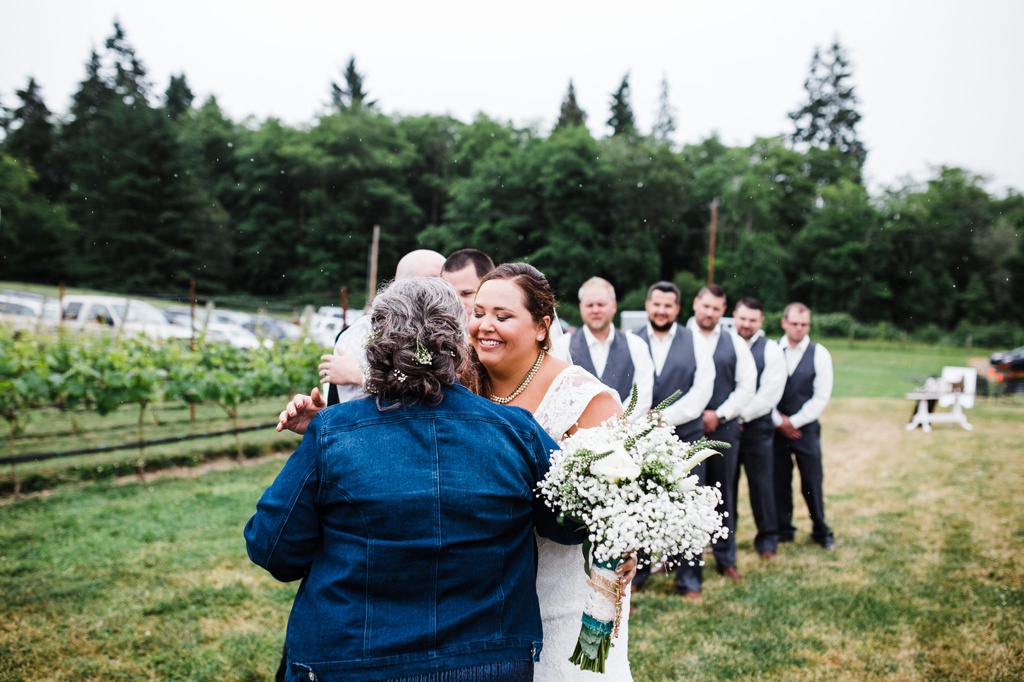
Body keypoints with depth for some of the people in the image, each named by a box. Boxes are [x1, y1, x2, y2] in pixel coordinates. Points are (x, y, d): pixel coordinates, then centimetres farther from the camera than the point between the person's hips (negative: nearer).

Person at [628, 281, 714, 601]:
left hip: (685, 436, 0)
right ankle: (638, 569, 22)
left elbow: (703, 389, -3)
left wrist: (667, 416, -11)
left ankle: (686, 576, 16)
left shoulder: (694, 343, 4)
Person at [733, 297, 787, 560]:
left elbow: (769, 395, -8)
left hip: (756, 428, -2)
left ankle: (767, 539, 18)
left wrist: (739, 415, -15)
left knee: (761, 484, 4)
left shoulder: (771, 351, -2)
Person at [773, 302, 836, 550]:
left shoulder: (819, 354, -2)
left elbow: (821, 397, -5)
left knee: (812, 483, 4)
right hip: (776, 427, 1)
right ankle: (783, 530, 21)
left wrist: (794, 421, -8)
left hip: (806, 428, -1)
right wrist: (779, 421, -6)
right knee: (779, 481, 7)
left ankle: (821, 531, 20)